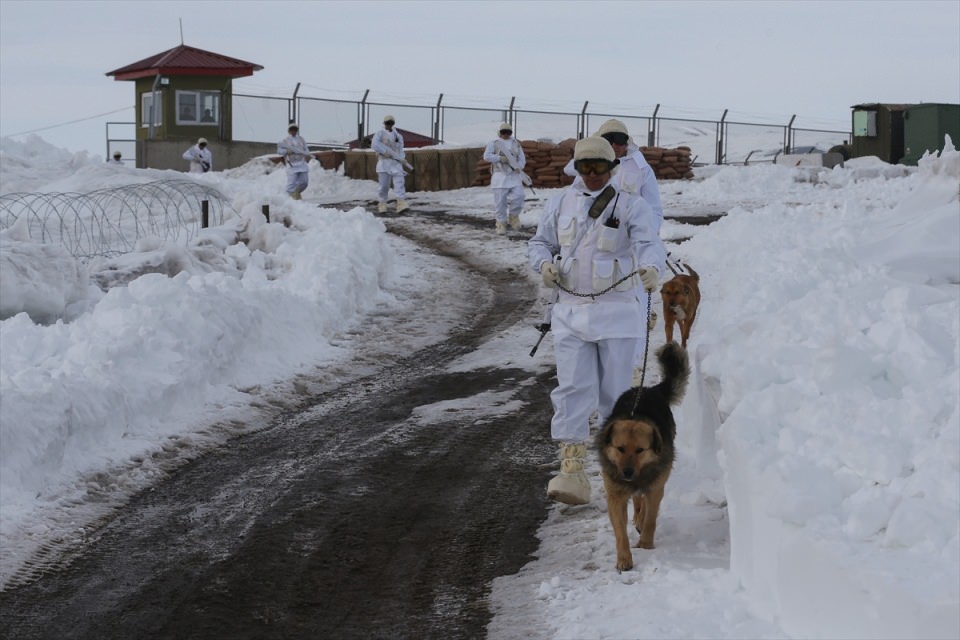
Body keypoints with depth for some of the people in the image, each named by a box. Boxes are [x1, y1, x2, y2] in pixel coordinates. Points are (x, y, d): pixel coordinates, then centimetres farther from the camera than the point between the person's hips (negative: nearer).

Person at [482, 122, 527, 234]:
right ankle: (501, 223, 11)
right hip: (500, 176, -2)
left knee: (518, 195, -15)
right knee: (500, 201, -3)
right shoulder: (494, 143, 5)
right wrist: (500, 158, -16)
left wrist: (519, 167, -9)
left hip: (514, 175, 2)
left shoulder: (516, 144, 15)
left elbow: (522, 158, 12)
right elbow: (487, 156, -5)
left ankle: (514, 215, 11)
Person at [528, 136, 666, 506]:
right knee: (573, 389, -8)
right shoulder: (561, 202, 7)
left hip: (616, 311, -2)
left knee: (614, 389, 6)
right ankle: (571, 471, -12)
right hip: (570, 311, 2)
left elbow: (650, 243, -18)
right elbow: (540, 242, 15)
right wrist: (544, 263, -8)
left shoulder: (631, 206, -4)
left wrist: (650, 268, -41)